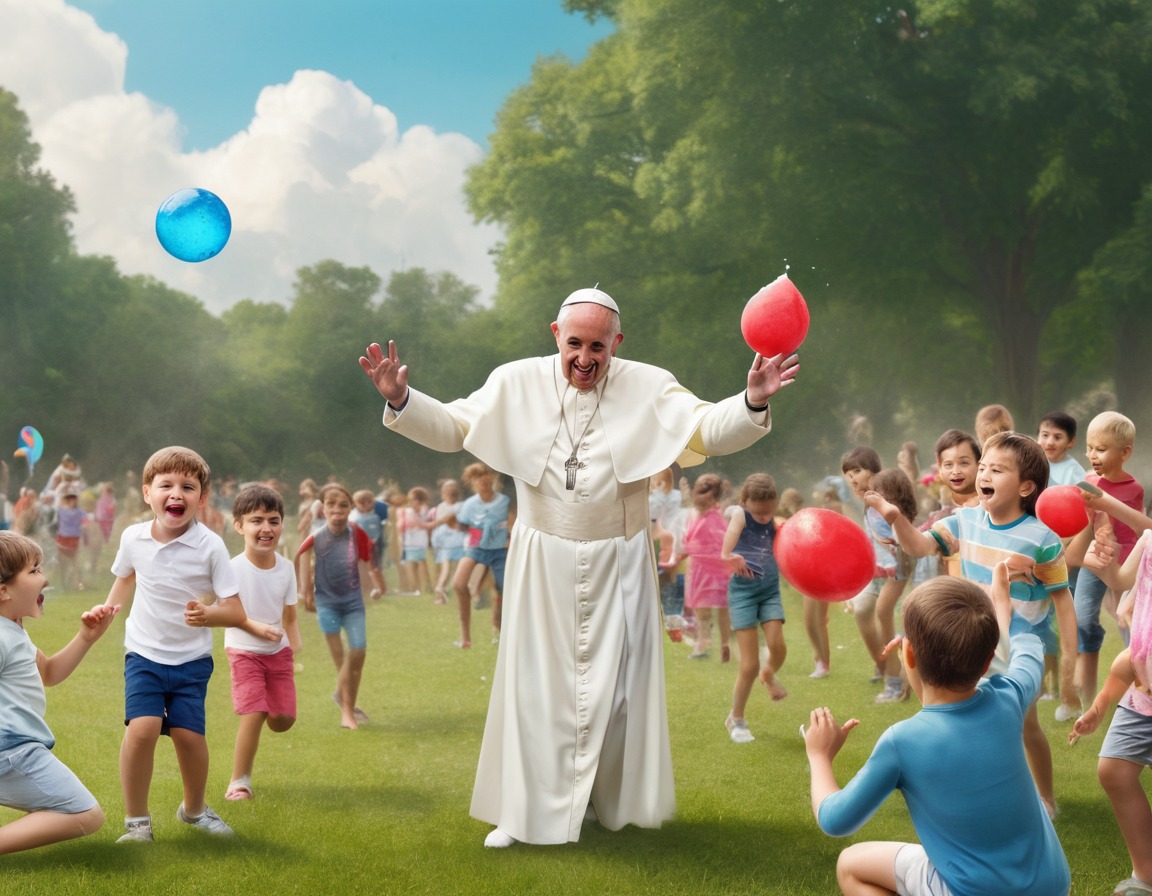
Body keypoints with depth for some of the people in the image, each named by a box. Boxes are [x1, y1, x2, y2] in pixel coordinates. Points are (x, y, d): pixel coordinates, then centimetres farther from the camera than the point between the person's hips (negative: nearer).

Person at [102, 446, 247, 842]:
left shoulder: (210, 546, -16)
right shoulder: (133, 538, -6)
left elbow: (236, 612, -16)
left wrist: (208, 613, -35)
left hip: (191, 659, -1)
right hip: (144, 653, 1)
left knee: (188, 734, -7)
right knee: (142, 728, -18)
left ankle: (194, 809, 23)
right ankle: (136, 820, -3)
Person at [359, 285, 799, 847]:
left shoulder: (648, 388, -7)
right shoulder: (516, 384, -4)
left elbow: (708, 431, -15)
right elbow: (451, 428, -1)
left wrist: (752, 404, -34)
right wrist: (401, 400, -18)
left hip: (617, 565, 0)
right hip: (543, 565, 1)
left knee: (612, 684, 6)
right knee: (536, 683, 4)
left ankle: (614, 804, 22)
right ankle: (525, 810, 14)